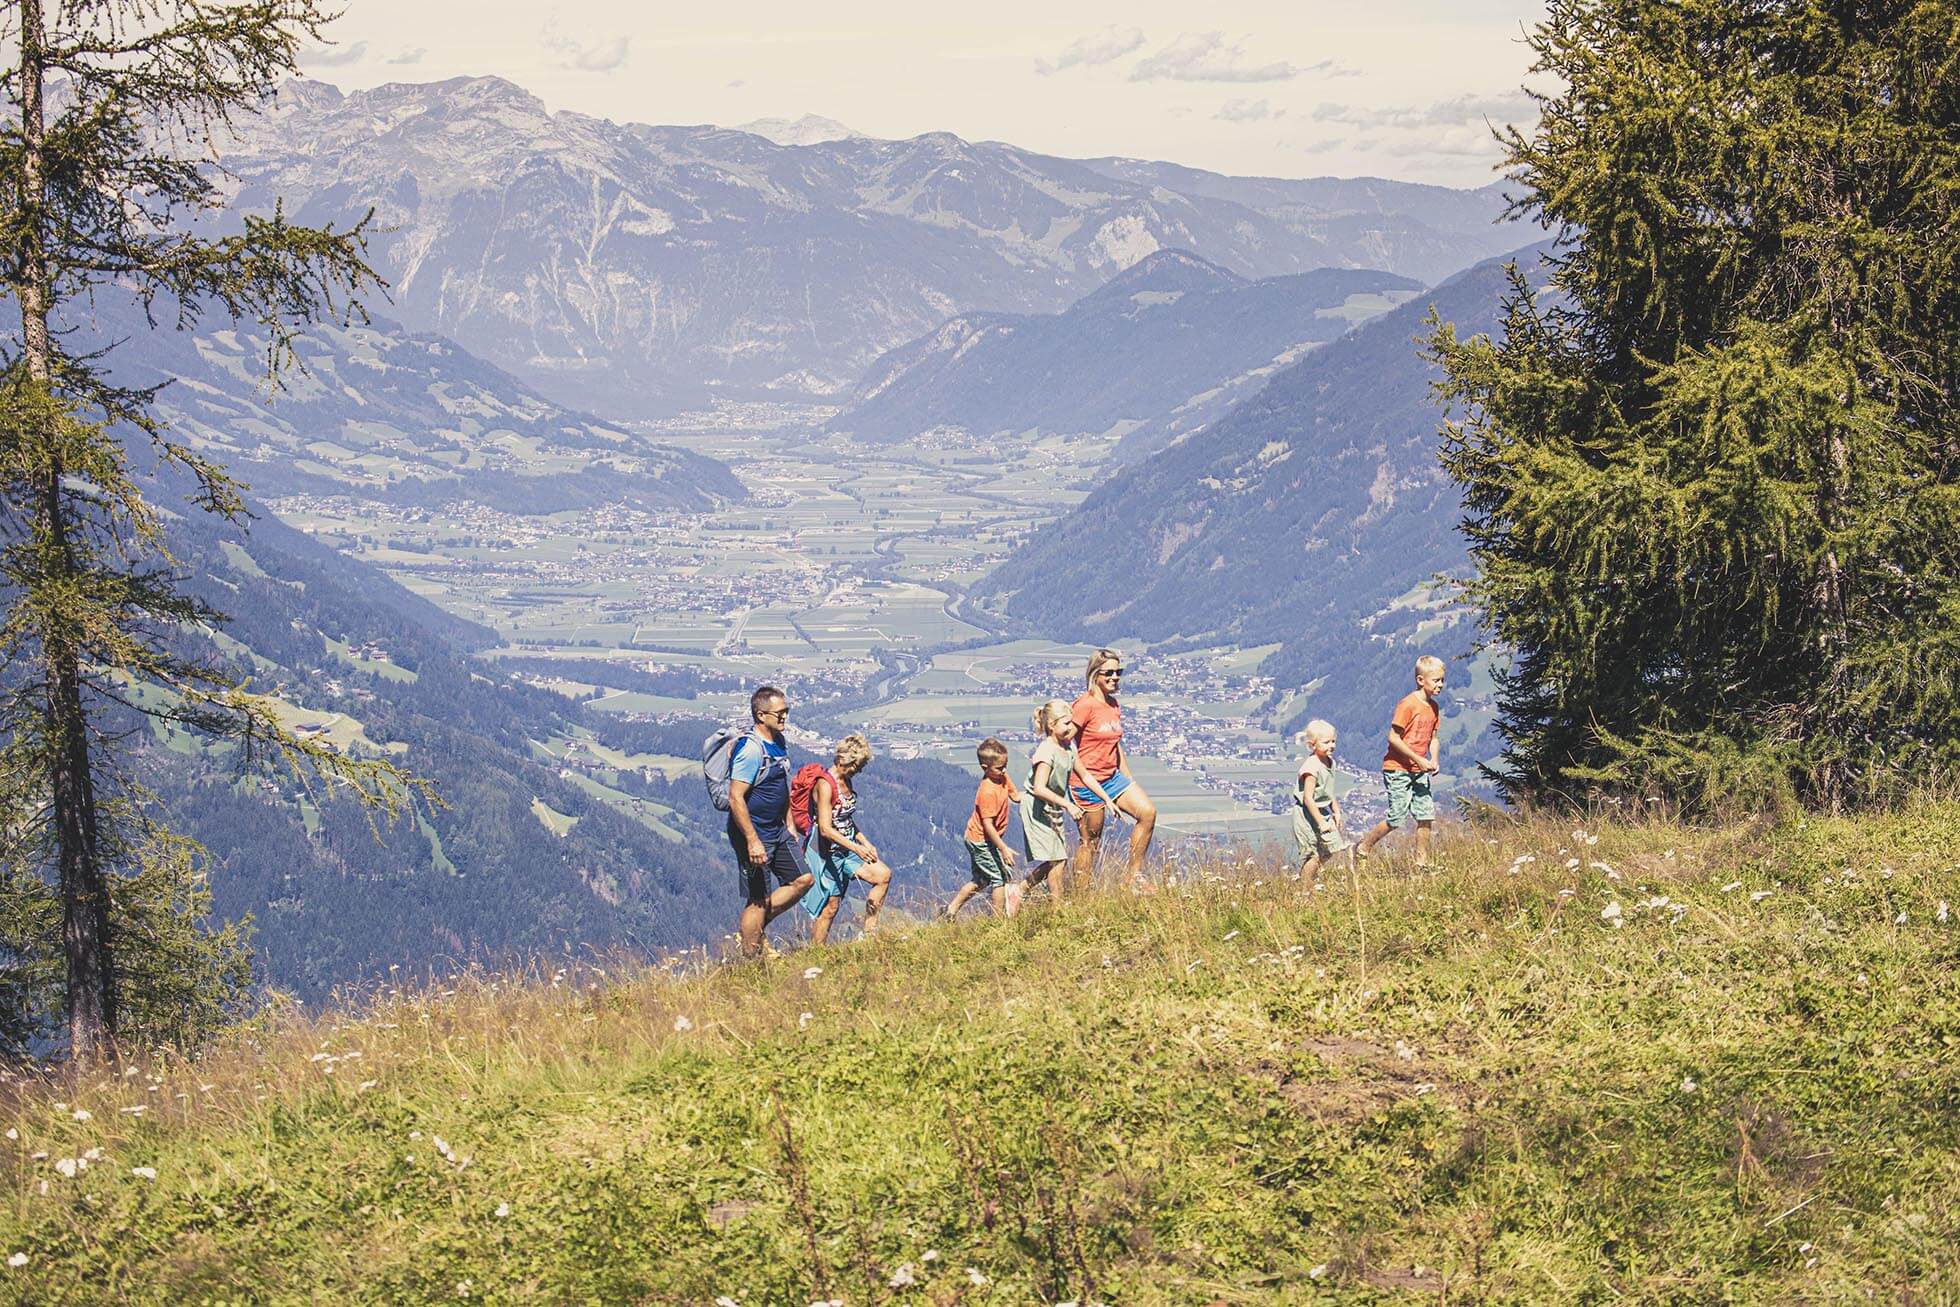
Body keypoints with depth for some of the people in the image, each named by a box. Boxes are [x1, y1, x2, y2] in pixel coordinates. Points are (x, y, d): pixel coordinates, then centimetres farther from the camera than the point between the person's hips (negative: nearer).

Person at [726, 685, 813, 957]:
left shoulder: (779, 742, 7)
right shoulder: (750, 749, -22)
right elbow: (736, 798, -25)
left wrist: (790, 826, 20)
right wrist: (752, 841, -26)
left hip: (778, 832, 9)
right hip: (754, 835, -9)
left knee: (803, 880, 11)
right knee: (758, 900, -2)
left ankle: (752, 926, 21)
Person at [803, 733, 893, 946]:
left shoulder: (847, 781, 7)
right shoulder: (825, 785, -21)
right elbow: (826, 829, -27)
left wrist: (865, 842, 7)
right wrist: (856, 848, -34)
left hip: (846, 849, 8)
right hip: (826, 851, -8)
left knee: (883, 875, -2)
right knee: (830, 906, -4)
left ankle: (869, 932, 5)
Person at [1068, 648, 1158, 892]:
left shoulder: (1114, 706, 10)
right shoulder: (1085, 705, -15)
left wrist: (1128, 779, 19)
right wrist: (1086, 779, -18)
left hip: (1113, 777, 8)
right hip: (1089, 780, -8)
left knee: (1148, 812, -4)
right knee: (1091, 839, -2)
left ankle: (1133, 877, 5)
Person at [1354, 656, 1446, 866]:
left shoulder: (1434, 707, 8)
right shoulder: (1408, 704, -17)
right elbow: (1393, 737, -19)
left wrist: (1433, 761, -1)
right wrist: (1418, 759, -19)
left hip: (1419, 771, 7)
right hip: (1398, 769, -7)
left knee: (1427, 816, 1)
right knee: (1397, 819, -7)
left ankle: (1422, 861, 11)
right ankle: (1363, 847, 13)